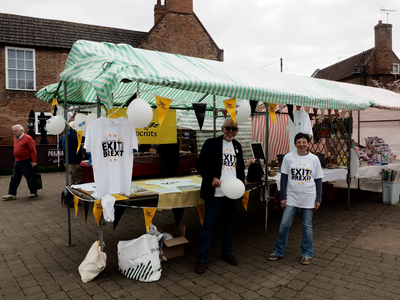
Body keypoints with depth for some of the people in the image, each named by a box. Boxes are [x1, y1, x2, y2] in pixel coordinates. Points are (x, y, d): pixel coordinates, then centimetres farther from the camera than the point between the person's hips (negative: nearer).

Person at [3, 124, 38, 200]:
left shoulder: (28, 138, -13)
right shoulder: (15, 138, 11)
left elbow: (33, 150, -15)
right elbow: (16, 150, 19)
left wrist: (34, 161, -18)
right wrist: (16, 158, 14)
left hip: (26, 162, -8)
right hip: (17, 162, 8)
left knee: (29, 178, 2)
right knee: (15, 178, 8)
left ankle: (34, 192, 16)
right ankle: (12, 194, 13)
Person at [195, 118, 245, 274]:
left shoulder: (237, 146, 12)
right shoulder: (211, 143, -6)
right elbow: (201, 165, -7)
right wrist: (211, 178, -21)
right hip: (215, 193, -5)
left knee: (229, 223, 16)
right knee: (208, 225, 0)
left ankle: (227, 253, 32)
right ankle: (202, 258, 10)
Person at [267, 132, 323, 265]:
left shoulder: (314, 159, -1)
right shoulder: (288, 157, -3)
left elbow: (318, 180, 4)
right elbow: (284, 178, 0)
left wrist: (318, 199, 2)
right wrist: (283, 197, -2)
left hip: (308, 199, 0)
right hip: (291, 198, 0)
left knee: (307, 226, 10)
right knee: (284, 225, 1)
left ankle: (307, 254, 25)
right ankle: (278, 251, 18)